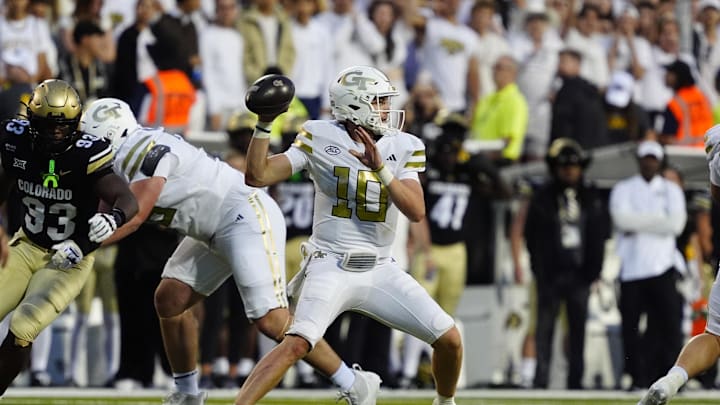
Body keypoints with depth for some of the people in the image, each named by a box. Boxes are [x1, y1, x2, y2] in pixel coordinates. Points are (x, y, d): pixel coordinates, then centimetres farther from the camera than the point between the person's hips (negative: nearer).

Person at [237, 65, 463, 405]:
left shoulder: (402, 148, 3)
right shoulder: (320, 140, -5)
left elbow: (416, 212, -11)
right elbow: (258, 176, -9)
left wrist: (380, 168, -22)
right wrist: (264, 125, -19)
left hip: (380, 271, 4)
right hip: (330, 267, -4)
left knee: (450, 339, 0)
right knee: (298, 343, -28)